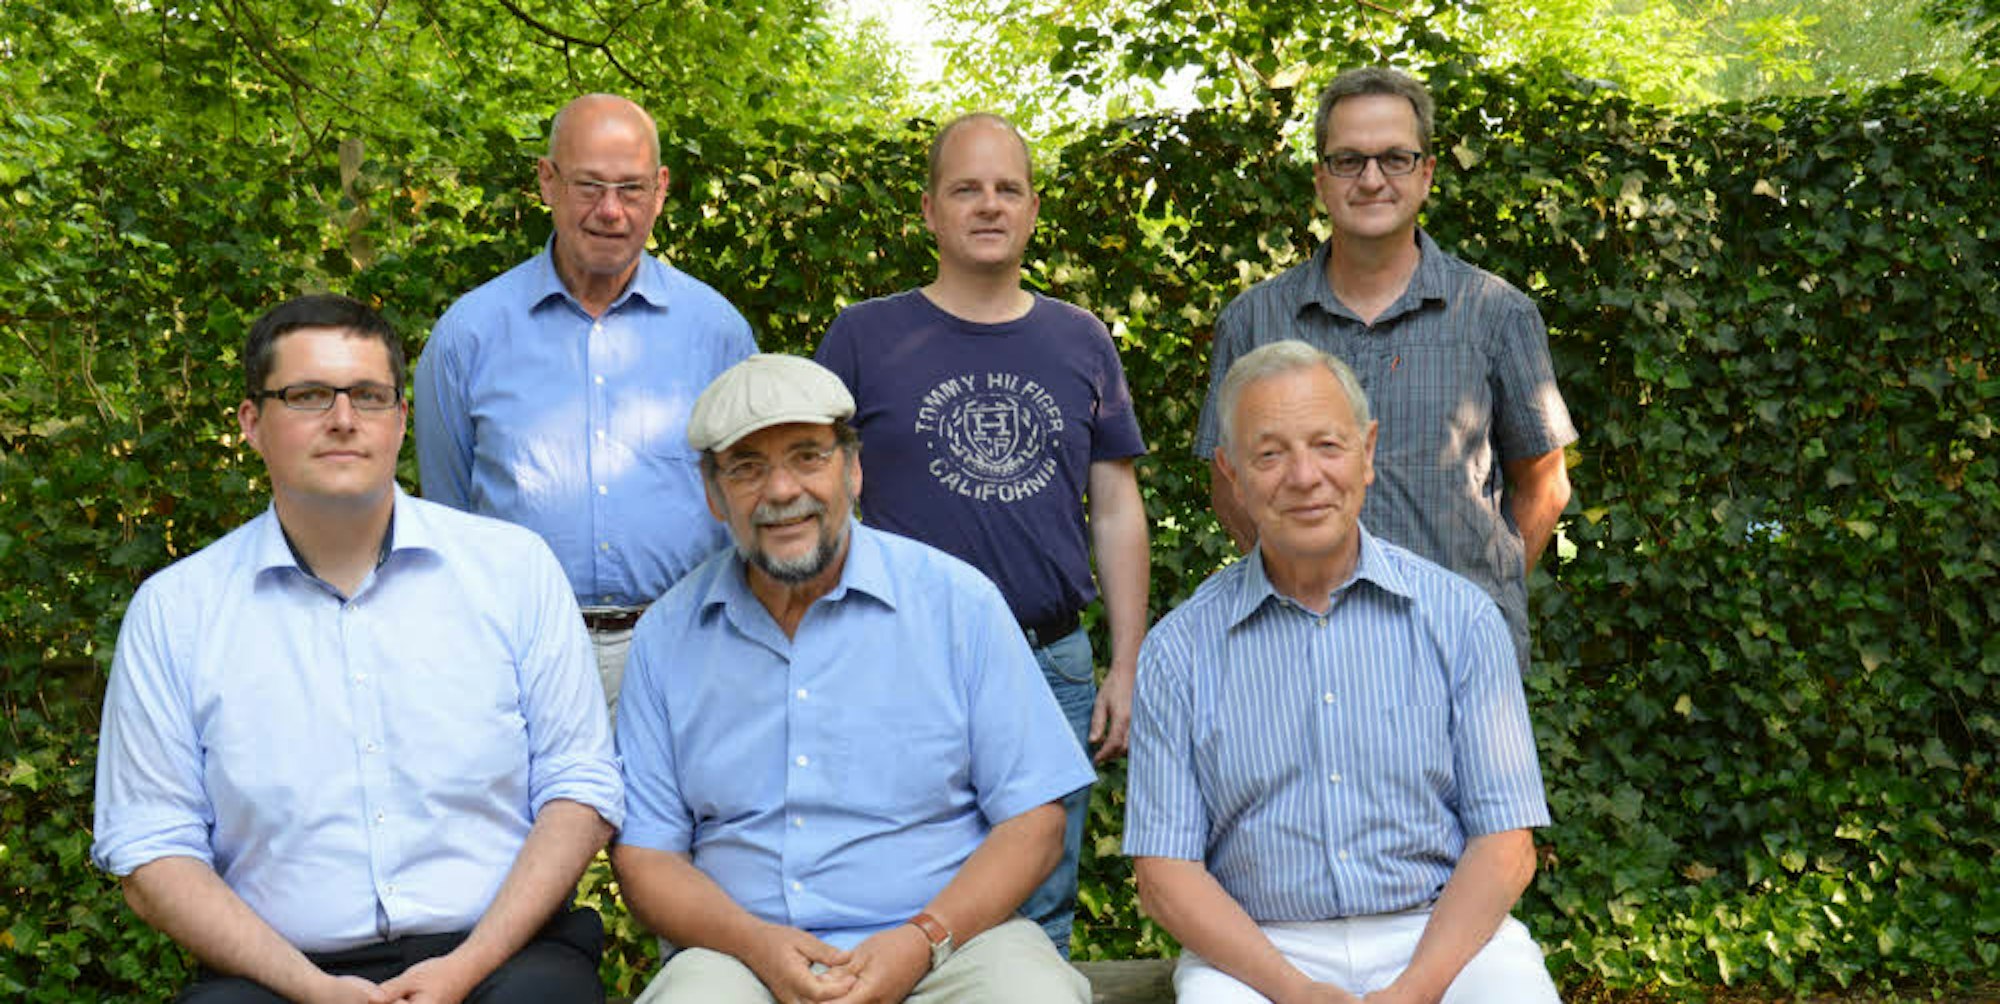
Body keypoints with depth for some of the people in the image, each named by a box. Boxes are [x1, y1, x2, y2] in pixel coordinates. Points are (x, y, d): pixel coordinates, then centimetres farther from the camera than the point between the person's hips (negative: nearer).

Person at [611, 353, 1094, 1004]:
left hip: (952, 942, 0)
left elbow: (1033, 822, 2)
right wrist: (756, 943, -10)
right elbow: (644, 855, 8)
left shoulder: (958, 602, 3)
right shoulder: (667, 638, 8)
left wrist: (926, 938, -13)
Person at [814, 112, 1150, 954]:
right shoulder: (865, 337, 4)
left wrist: (1127, 666, 6)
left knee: (1038, 923, 10)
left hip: (1055, 665, 2)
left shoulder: (1081, 342, 11)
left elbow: (1117, 510, 12)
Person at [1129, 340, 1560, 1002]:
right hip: (1258, 948, -1)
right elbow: (1164, 872, 0)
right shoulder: (1179, 650, 3)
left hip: (1440, 936, 1)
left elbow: (1504, 847, 0)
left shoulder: (1459, 618, 4)